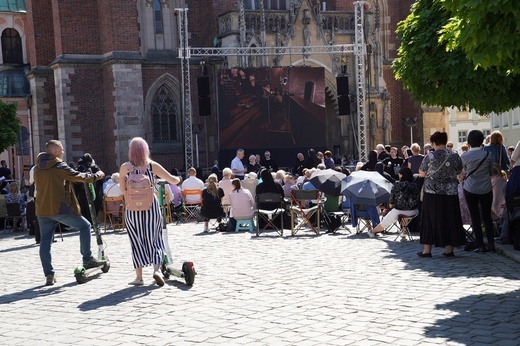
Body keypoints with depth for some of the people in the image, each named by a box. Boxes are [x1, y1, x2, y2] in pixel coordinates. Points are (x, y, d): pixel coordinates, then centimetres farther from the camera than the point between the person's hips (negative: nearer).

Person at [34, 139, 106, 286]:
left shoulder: (37, 168, 10)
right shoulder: (59, 166, -10)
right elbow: (78, 177, -6)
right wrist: (97, 175, 10)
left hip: (42, 210, 6)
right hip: (60, 208, -6)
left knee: (45, 241, 9)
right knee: (84, 226, 10)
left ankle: (49, 275, 5)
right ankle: (87, 260, 11)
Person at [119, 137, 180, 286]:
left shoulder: (125, 167, -1)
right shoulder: (152, 165, -1)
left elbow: (122, 189, 6)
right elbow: (173, 180, 1)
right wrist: (177, 179, 22)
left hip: (132, 208, 0)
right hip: (151, 206, 0)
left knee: (137, 241, 8)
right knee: (154, 239, 10)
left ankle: (139, 277, 11)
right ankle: (157, 269, -8)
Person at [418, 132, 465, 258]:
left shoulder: (430, 156, -10)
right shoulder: (455, 156, -2)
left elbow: (421, 174, -3)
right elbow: (459, 172, 12)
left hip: (432, 192, -2)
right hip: (450, 193, 2)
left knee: (430, 220, 5)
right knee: (450, 220, 9)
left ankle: (427, 249, 8)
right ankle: (449, 249, 12)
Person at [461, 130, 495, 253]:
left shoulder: (465, 156, -9)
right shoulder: (487, 154, -6)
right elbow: (492, 171, 6)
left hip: (470, 189, -1)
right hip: (486, 189, 2)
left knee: (475, 217, 4)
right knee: (487, 216, 12)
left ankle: (480, 245, 2)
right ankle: (491, 244, 9)